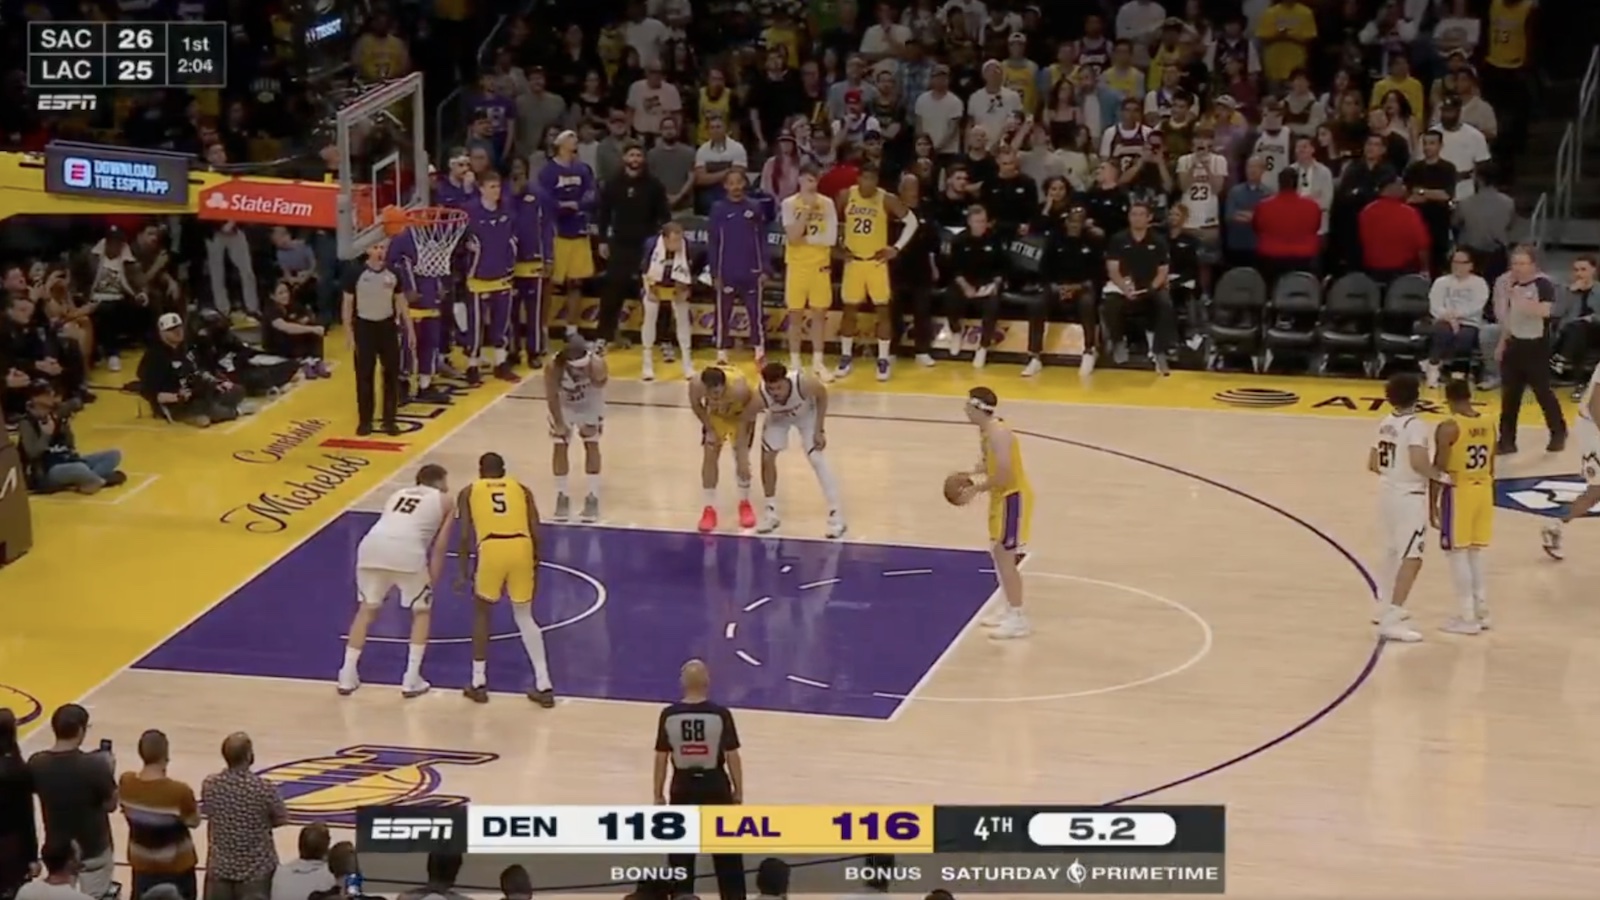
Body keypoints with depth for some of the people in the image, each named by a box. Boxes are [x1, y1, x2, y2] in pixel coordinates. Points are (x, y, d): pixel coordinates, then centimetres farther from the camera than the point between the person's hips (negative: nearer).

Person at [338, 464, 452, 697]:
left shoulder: (398, 494, 35)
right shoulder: (443, 500, 23)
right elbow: (439, 546, 15)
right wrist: (431, 582, 19)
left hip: (372, 545, 4)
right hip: (406, 550, -3)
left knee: (367, 609, 23)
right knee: (421, 611, 18)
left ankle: (347, 676, 19)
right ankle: (411, 680, 12)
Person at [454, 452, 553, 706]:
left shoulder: (469, 492, 21)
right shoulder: (522, 489, 26)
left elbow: (464, 535, 10)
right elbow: (535, 533, 17)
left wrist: (463, 571, 18)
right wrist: (535, 566, 27)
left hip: (492, 550, -2)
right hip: (521, 549, 2)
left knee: (482, 612, 23)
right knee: (524, 616, 20)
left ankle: (478, 683, 22)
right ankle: (543, 686, 13)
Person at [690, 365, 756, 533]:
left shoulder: (739, 389, -45)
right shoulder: (696, 385, -37)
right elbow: (696, 405, -13)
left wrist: (742, 449, -27)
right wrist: (710, 429, -10)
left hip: (740, 413, -2)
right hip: (715, 414, 2)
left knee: (741, 459, -5)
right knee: (710, 455, -4)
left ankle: (745, 504, 19)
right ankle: (709, 508, 7)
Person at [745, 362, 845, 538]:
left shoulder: (804, 384, -42)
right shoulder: (759, 398, -40)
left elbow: (822, 395, -19)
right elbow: (746, 422, -22)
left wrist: (819, 430, -17)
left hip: (805, 414, -2)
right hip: (778, 418, 2)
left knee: (817, 459, -11)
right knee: (767, 457, -3)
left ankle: (836, 514, -5)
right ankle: (771, 510, 16)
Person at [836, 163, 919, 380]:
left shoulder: (886, 200, -11)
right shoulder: (846, 196, -5)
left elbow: (911, 221, -4)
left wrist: (897, 248, -6)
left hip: (877, 261, -2)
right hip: (853, 260, 2)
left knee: (882, 309, 0)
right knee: (849, 309, 6)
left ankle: (883, 360, 6)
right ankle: (846, 357, 18)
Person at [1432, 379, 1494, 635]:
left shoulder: (1448, 428, -16)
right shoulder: (1488, 424, 5)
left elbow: (1439, 470, -15)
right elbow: (1490, 467, 13)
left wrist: (1433, 502, -7)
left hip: (1459, 492, -7)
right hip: (1483, 491, 7)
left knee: (1458, 555, 1)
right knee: (1475, 553, 17)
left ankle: (1467, 618, 1)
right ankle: (1481, 612, 20)